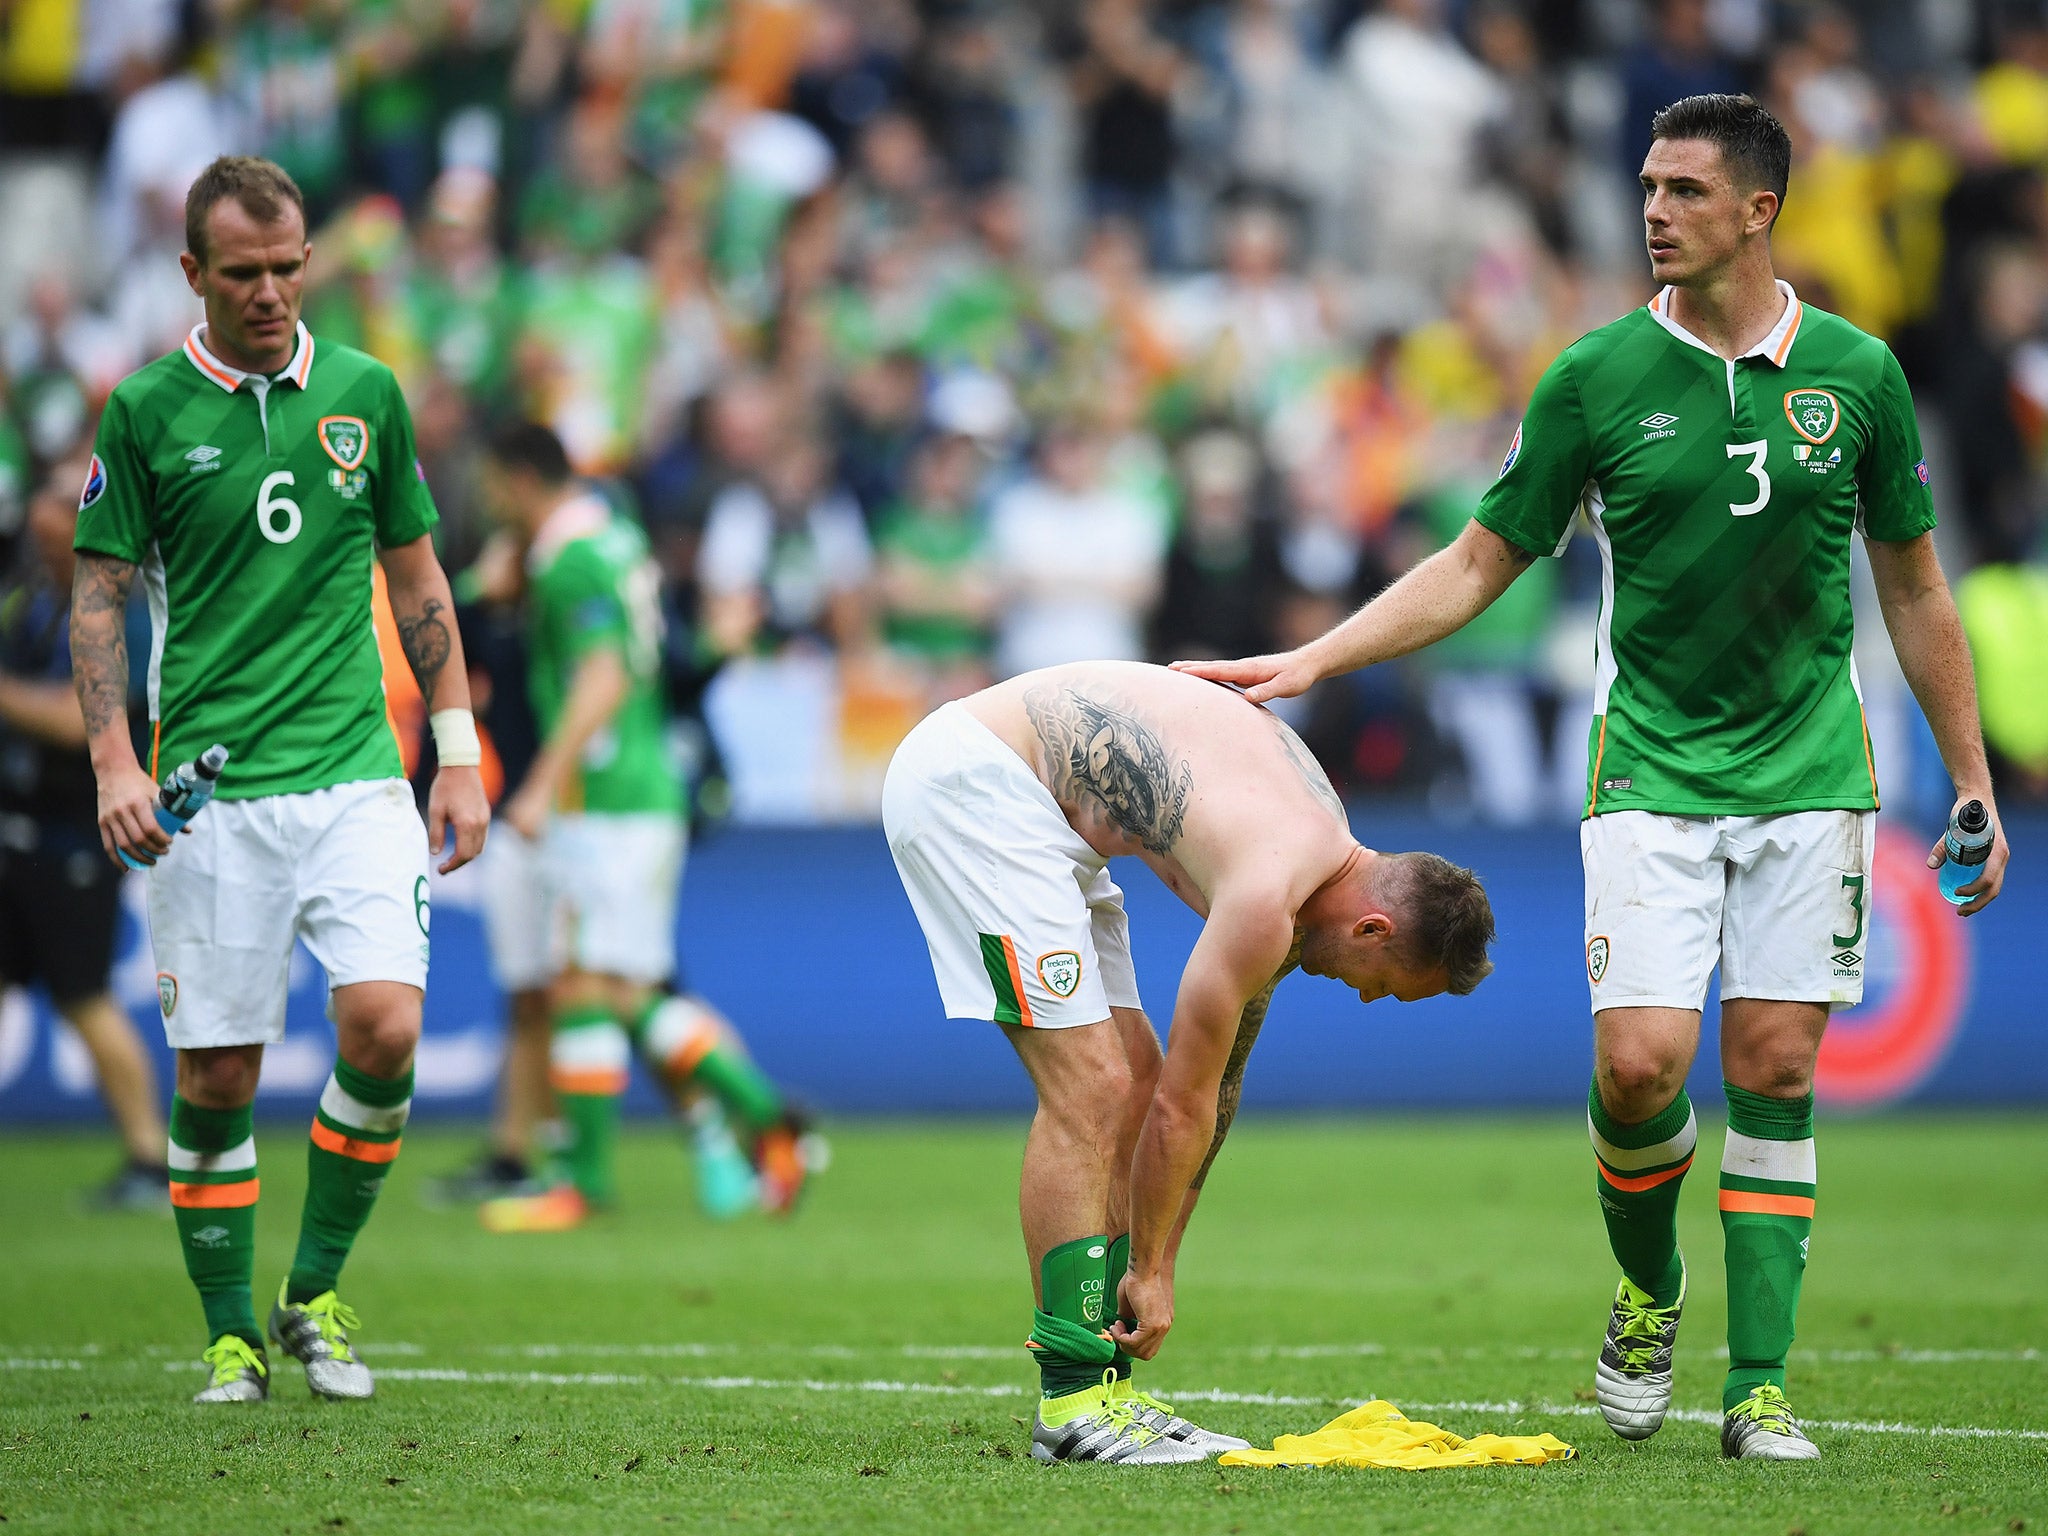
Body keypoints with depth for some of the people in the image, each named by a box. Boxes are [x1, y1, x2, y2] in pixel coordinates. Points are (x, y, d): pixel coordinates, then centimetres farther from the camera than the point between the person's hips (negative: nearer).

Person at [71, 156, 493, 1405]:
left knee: (384, 1025, -15)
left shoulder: (367, 393, 7)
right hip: (212, 787, -1)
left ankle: (317, 1291, 4)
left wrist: (460, 753, 11)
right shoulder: (146, 411, 1)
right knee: (218, 1073, -1)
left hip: (356, 773, 1)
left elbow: (416, 576, 15)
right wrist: (115, 763, -9)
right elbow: (100, 598, 3)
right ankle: (232, 1334, 14)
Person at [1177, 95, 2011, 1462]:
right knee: (1639, 1062, -13)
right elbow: (1481, 564, 5)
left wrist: (1976, 785, 10)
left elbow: (1915, 589, 10)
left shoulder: (1856, 372, 1)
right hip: (1652, 769, -1)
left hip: (1809, 770, 1)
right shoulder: (1599, 376, -2)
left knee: (1776, 1071, -3)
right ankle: (1648, 1293, 16)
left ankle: (1759, 1387, 3)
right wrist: (1310, 661, -4)